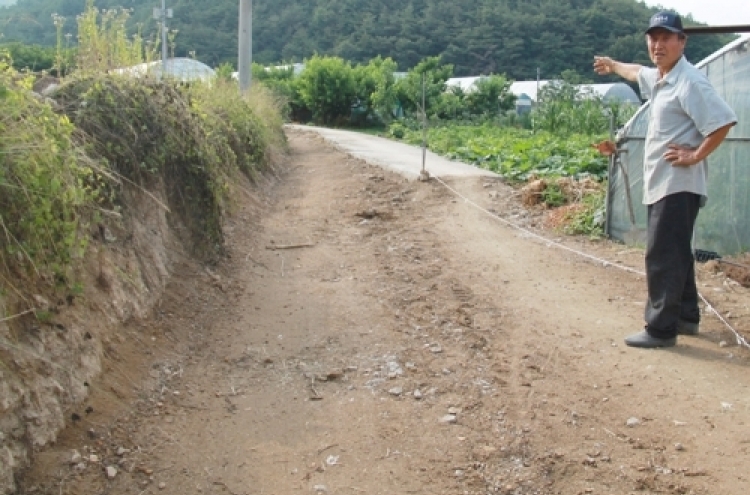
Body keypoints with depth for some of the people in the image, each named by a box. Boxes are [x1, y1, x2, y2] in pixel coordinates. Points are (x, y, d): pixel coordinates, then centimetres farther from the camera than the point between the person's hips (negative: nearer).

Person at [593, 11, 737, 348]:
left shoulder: (689, 81, -16)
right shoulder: (658, 77, 13)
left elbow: (723, 121, -25)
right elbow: (637, 72, 38)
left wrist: (695, 156, -21)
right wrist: (612, 66, 54)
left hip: (678, 185, -10)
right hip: (661, 183, 10)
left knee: (663, 257, -8)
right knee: (676, 254, 19)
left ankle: (661, 329, -3)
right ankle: (686, 317, 32)